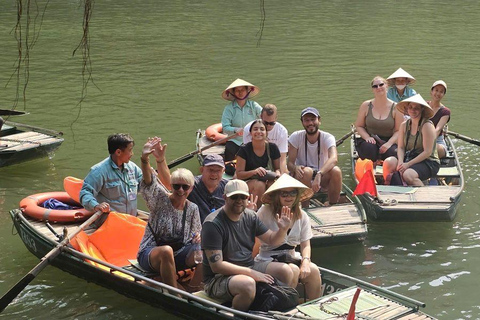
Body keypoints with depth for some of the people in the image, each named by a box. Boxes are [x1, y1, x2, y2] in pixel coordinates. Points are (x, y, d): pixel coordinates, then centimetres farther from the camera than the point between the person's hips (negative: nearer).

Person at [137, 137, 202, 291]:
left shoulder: (192, 208, 6)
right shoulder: (161, 200, -7)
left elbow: (196, 234, 15)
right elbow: (149, 182, -26)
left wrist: (198, 237, -11)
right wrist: (145, 159, -45)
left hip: (178, 255, 4)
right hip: (150, 254, -4)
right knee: (166, 250, -39)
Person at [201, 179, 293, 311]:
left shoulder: (250, 216, 6)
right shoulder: (212, 224, -16)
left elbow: (272, 240, 14)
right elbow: (217, 265, -20)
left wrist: (283, 229, -10)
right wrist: (251, 273, -23)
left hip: (249, 270, 7)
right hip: (218, 279, -7)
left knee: (287, 271, -9)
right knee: (248, 284, -37)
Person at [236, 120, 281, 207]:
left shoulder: (272, 148, 2)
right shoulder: (244, 150, -5)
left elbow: (278, 168, 12)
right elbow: (239, 174, -7)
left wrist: (277, 173, -14)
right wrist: (254, 171, -25)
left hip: (269, 179, 2)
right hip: (249, 181, -2)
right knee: (260, 184, -36)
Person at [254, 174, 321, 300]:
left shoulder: (302, 216, 6)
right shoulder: (265, 212, -9)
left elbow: (305, 245, 5)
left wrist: (305, 262, -13)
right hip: (267, 260, -5)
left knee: (313, 270, -22)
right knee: (292, 271, -32)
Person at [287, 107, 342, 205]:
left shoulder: (327, 138, -11)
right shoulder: (296, 137, -8)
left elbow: (334, 159, -31)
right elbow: (289, 163, -12)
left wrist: (319, 174, -49)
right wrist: (295, 168, -38)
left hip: (323, 176, 1)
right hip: (303, 176, -1)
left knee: (336, 171, -31)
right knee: (307, 171, -36)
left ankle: (333, 205, -10)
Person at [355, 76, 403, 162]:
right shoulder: (366, 105, 8)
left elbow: (399, 131, 1)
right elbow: (359, 126, 11)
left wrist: (389, 143, -17)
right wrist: (367, 137, -10)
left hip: (389, 141, 0)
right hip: (371, 141, 0)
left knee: (393, 152, -34)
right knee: (369, 148, -36)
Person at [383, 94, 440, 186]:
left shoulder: (427, 125, -10)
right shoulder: (404, 125, 9)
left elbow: (427, 152, -14)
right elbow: (401, 147, 7)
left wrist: (408, 164, -19)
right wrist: (400, 162, -15)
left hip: (428, 162, -6)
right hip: (408, 158, 6)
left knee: (408, 175, -34)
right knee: (388, 162, -22)